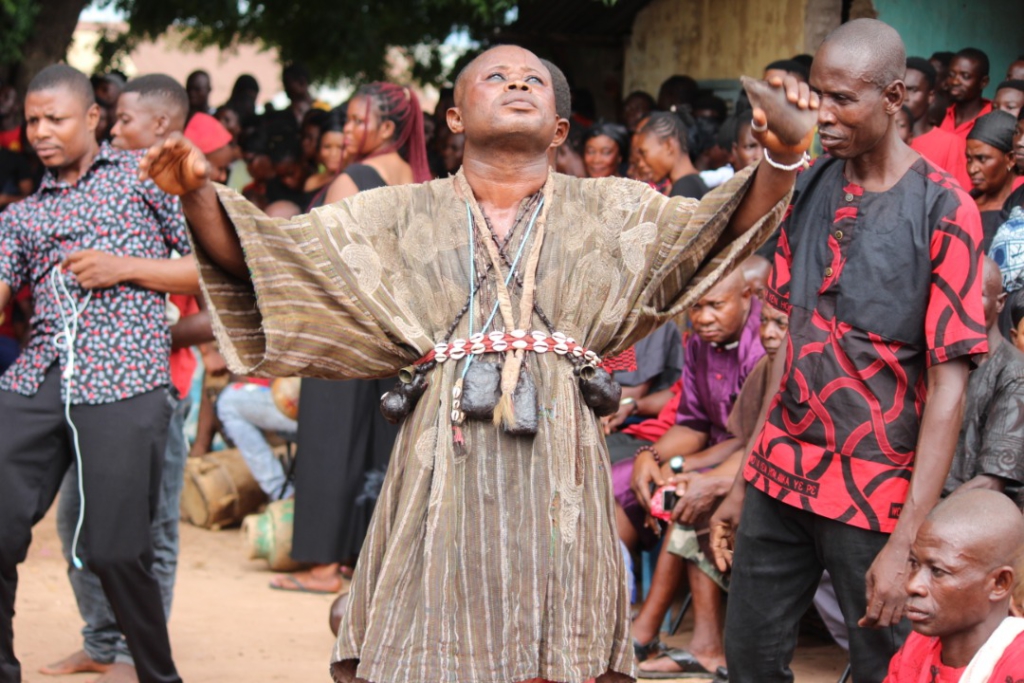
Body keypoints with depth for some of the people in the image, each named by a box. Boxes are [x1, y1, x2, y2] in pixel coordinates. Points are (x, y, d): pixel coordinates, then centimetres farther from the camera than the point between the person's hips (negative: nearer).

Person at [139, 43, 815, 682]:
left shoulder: (607, 209, 12)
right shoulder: (404, 214, 12)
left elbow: (718, 229, 0)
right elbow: (266, 253, 8)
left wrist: (781, 157, -19)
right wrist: (199, 194, -11)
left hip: (557, 465, 0)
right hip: (444, 466, 0)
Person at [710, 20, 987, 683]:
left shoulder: (944, 212, -10)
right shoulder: (808, 187, 6)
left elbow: (948, 384, -13)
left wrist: (907, 542, -18)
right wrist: (744, 482, 10)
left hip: (876, 494, -5)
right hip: (780, 477, 5)